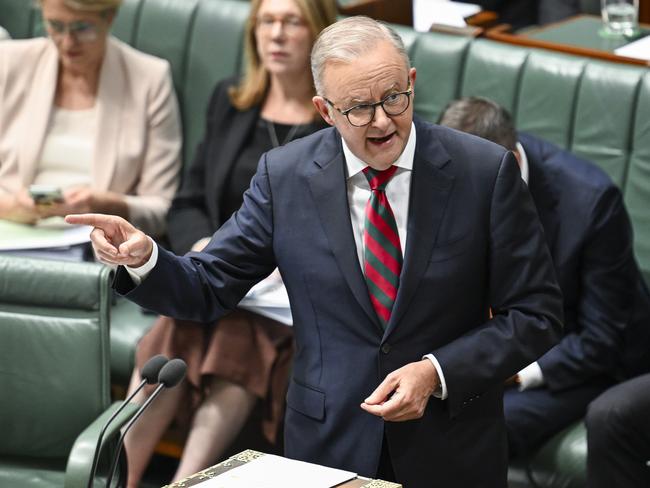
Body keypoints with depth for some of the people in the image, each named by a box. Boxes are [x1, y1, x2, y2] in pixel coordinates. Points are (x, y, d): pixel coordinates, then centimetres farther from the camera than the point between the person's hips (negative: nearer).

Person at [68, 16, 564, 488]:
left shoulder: (486, 171, -11)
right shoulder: (283, 177, -6)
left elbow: (536, 313, -7)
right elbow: (206, 289, -1)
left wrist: (436, 373, -19)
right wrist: (143, 258, -21)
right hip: (329, 440, 1)